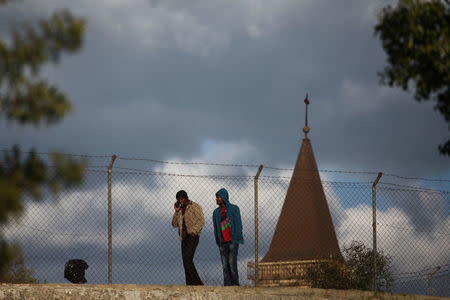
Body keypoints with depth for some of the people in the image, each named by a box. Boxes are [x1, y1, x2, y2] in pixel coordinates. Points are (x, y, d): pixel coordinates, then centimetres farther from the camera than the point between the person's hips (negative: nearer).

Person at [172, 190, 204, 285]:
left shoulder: (195, 206, -1)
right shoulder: (180, 209, 19)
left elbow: (201, 221, -10)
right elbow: (174, 224, 15)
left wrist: (193, 231, -21)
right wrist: (176, 211, 3)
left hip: (192, 237, -8)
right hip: (184, 238, 8)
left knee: (187, 260, -20)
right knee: (186, 263, 1)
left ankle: (197, 283, -19)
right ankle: (190, 285, 0)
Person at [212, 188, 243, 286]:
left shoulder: (234, 209, -1)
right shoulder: (216, 212, 12)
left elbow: (238, 225, -4)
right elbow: (216, 228, 15)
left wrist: (236, 240, -11)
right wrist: (218, 242, 10)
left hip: (232, 241, -4)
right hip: (223, 243, 4)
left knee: (232, 262, -13)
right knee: (225, 264, -3)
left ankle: (235, 284, -7)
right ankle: (227, 284, -2)